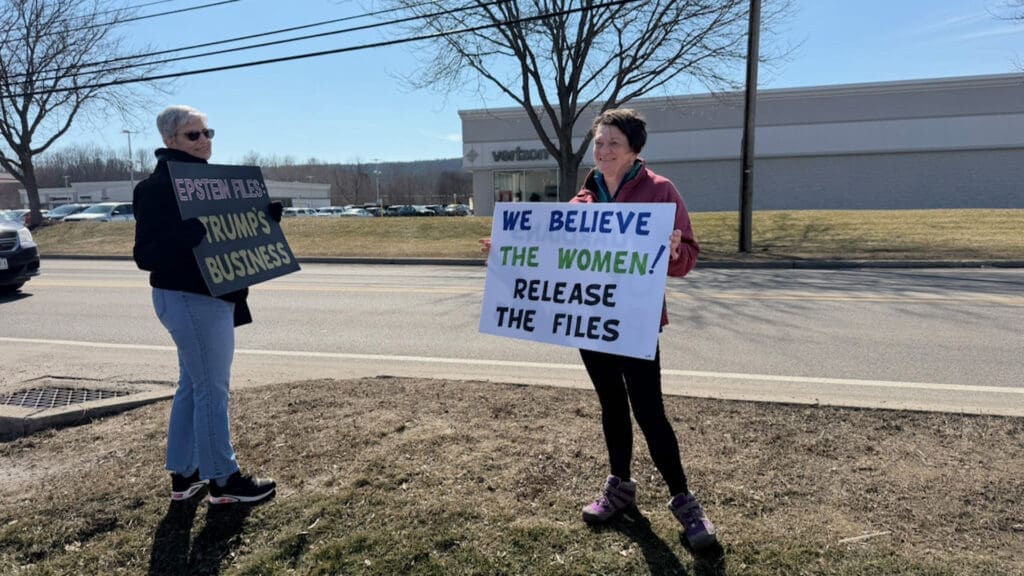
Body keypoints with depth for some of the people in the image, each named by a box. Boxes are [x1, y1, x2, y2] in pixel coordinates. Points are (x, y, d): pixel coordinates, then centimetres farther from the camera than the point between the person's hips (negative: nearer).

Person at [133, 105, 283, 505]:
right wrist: (192, 235, -39)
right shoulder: (158, 186, -14)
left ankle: (183, 474, 28)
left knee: (193, 386, 16)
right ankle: (223, 480, 11)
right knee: (212, 388, -2)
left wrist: (265, 217, 1)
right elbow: (146, 252, -21)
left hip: (208, 296, 10)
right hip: (190, 298, -10)